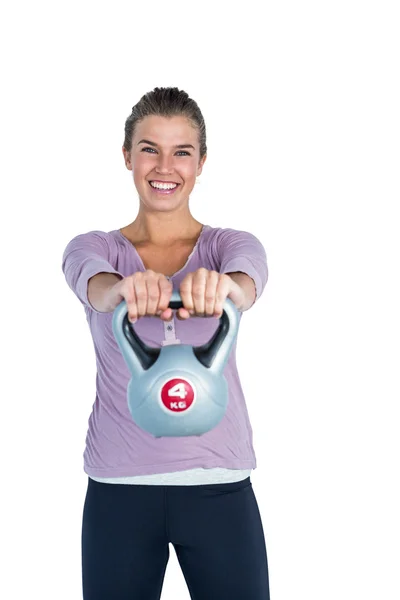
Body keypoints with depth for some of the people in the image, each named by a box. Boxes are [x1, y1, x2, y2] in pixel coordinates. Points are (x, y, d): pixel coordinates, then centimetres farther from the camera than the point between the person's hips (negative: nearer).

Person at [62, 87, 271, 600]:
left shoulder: (230, 245, 3)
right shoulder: (95, 248, 3)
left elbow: (248, 280, -21)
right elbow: (92, 281, -21)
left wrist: (220, 286, -45)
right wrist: (125, 289, -45)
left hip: (218, 484, 0)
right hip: (119, 485, 0)